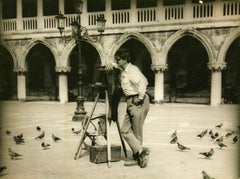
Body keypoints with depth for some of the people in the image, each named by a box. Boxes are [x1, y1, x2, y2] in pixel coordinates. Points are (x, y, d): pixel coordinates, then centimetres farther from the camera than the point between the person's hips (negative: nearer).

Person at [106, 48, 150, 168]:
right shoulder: (122, 70, 12)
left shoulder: (132, 70, -16)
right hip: (130, 102, 9)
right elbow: (115, 64, 34)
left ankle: (138, 157, 9)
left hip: (138, 102, -9)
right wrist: (111, 64, 13)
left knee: (137, 132, -2)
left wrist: (140, 97, -24)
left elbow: (143, 82, -32)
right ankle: (140, 152, 8)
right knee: (125, 130, 6)